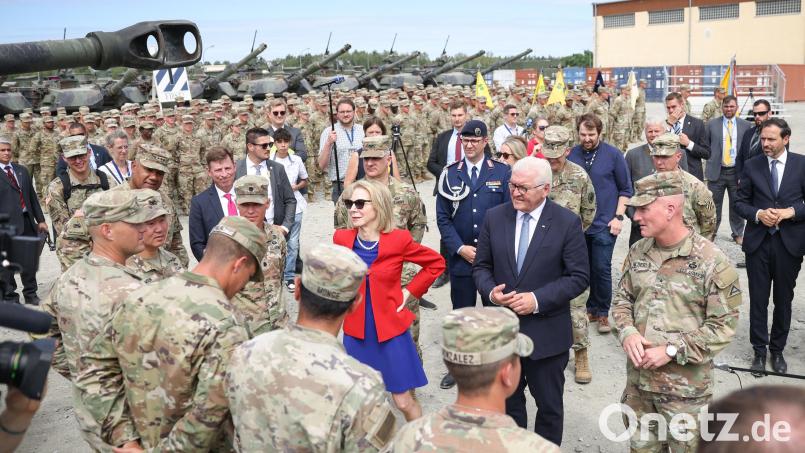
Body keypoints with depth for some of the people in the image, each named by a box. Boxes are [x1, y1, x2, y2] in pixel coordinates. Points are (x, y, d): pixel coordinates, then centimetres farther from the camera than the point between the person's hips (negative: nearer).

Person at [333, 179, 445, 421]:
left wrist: (410, 291, -3)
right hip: (356, 332, 3)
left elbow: (436, 263, 2)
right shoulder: (341, 239, -5)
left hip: (391, 331, -2)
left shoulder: (399, 240, -13)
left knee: (404, 402, 5)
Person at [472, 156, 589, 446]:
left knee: (549, 405, 14)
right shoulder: (494, 217, -1)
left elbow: (579, 277, -11)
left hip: (546, 332, -3)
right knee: (508, 400, 19)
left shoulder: (567, 222, -10)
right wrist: (490, 291, -16)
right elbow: (481, 266, 5)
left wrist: (537, 300, -21)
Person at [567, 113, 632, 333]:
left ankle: (603, 313, 12)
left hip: (604, 224, -3)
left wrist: (618, 217, -7)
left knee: (601, 269, -3)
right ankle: (591, 309, 25)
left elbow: (625, 189, 0)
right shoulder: (572, 154, 0)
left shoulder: (613, 154, -4)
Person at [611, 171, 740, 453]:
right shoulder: (637, 252, 2)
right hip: (638, 378, 5)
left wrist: (671, 350, -19)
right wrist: (627, 332, -10)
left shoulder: (712, 262, -15)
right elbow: (622, 299, 11)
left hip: (685, 387, -5)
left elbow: (724, 325, -14)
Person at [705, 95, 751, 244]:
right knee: (714, 205, 5)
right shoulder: (712, 124, 3)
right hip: (717, 171, -1)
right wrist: (710, 162, -1)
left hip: (737, 171, 1)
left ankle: (738, 234, 24)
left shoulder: (745, 125, 4)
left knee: (737, 205, 10)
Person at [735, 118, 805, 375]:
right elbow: (740, 202, 4)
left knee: (783, 300, 11)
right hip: (758, 241, 0)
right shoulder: (751, 166, 1)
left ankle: (777, 350, 27)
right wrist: (758, 214, -14)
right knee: (758, 299, 7)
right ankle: (759, 350, 21)